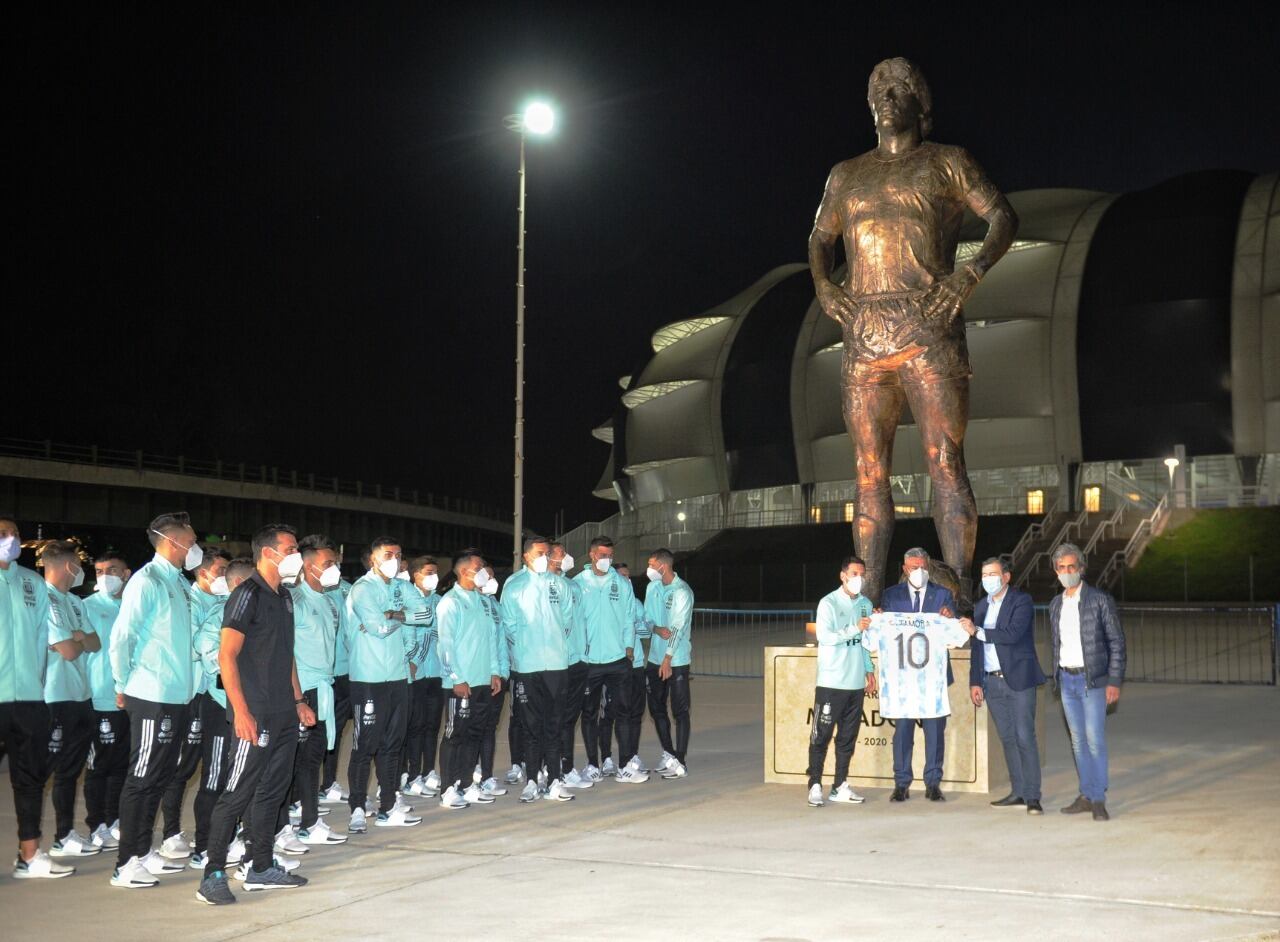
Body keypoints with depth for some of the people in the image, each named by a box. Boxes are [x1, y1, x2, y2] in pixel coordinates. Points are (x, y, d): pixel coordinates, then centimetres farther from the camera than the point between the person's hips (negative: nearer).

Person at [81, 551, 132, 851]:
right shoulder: (88, 607, -3)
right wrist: (84, 691, -12)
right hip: (101, 700, -5)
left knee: (121, 766, 11)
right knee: (99, 766, 1)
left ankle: (114, 821, 22)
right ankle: (97, 827, 10)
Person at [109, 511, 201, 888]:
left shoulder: (178, 582, 13)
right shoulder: (147, 581, -13)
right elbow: (121, 637, -17)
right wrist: (124, 684, -7)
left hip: (175, 697, 9)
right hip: (152, 699, -9)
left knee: (161, 776, 15)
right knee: (142, 779, -2)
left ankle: (143, 853, 26)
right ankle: (126, 864, 6)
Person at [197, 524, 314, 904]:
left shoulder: (284, 597, 14)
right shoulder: (248, 595, -12)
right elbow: (227, 656, -17)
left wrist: (298, 701, 20)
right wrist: (241, 711, -22)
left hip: (285, 715, 9)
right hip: (257, 715, -9)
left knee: (272, 791, 13)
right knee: (238, 793, -6)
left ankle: (262, 867, 22)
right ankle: (213, 874, 0)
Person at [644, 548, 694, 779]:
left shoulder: (682, 591, -14)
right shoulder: (653, 587, 8)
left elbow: (677, 627, -17)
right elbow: (646, 617, 9)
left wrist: (668, 659, -19)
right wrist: (657, 629, -14)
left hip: (676, 660, -7)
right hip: (655, 657, 7)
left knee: (680, 710, -2)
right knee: (656, 708, 13)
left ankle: (680, 762, 3)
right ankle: (668, 754, 26)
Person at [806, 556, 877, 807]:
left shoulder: (865, 604, 13)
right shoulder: (829, 603, -6)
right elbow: (824, 636, -18)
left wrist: (869, 671, 17)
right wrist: (855, 629, -22)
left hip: (856, 683, 6)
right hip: (831, 682, -6)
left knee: (848, 737, 9)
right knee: (821, 735, -2)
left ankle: (840, 787, 16)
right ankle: (815, 786, 4)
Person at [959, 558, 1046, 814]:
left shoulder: (1021, 601, -5)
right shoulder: (981, 606, 14)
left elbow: (1013, 634, -20)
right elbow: (977, 647, 16)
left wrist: (978, 631, -16)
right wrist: (975, 682, 11)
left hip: (1018, 679, -6)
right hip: (991, 682, 6)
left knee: (1025, 737, -8)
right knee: (1007, 738, 9)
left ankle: (1032, 796, -6)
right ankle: (1018, 792, 14)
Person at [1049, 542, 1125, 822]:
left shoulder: (1101, 600, -7)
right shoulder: (1056, 604, 10)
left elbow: (1117, 642, -7)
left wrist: (1114, 682, -13)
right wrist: (1056, 678, 13)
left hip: (1093, 679, -5)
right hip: (1067, 680, 5)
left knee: (1094, 739, -8)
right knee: (1078, 740, 8)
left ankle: (1098, 799, -2)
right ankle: (1086, 795, 15)